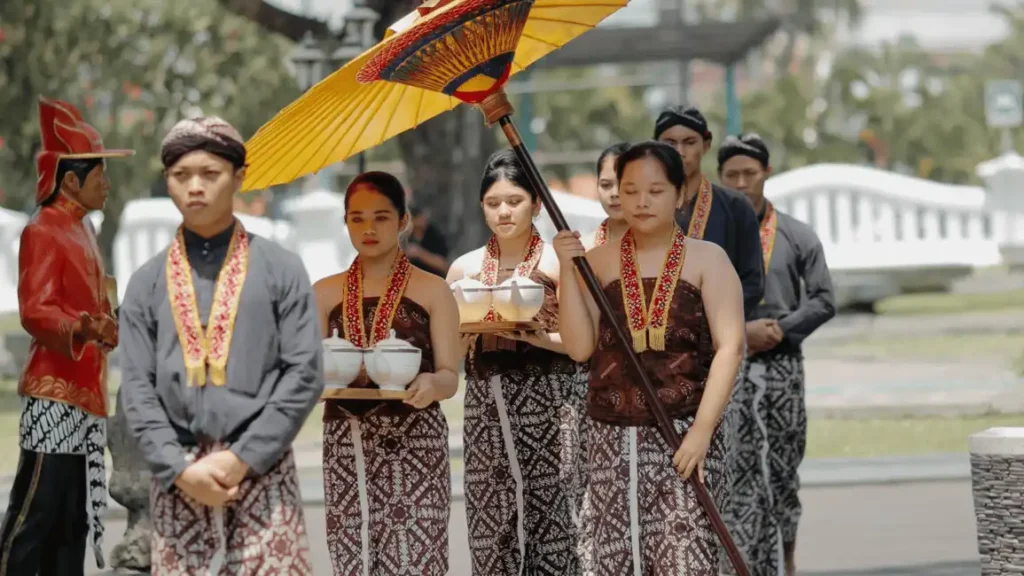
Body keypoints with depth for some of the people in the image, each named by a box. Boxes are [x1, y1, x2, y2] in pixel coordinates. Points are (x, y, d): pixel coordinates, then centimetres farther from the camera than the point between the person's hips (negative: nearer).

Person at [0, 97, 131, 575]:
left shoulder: (83, 230, 17)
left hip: (85, 393, 9)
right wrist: (83, 329, -38)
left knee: (74, 518, 10)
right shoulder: (42, 232, -12)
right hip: (53, 394, -9)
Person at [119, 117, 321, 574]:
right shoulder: (147, 282, 10)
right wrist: (179, 469, -8)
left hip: (262, 472, -1)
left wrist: (242, 458, -9)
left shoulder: (281, 270, 6)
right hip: (178, 478, 2)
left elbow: (303, 374, 0)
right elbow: (137, 388, 5)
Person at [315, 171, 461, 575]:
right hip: (346, 445, 3)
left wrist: (431, 383, -22)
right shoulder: (326, 293, 12)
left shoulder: (432, 291, 5)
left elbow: (450, 378, 1)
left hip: (415, 444, -2)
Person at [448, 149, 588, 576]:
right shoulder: (465, 268, 11)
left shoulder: (559, 263, 1)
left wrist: (540, 337, -19)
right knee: (491, 517, -1)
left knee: (551, 513, -8)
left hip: (548, 398, -3)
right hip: (487, 402, 3)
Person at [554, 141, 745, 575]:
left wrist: (702, 430, -14)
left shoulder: (707, 259, 1)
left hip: (685, 433, -3)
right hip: (613, 437, 3)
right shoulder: (598, 261, 9)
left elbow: (730, 346, -6)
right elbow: (580, 347, 2)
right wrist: (567, 271, -7)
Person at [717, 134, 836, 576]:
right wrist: (738, 331, -13)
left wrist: (781, 329, -11)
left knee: (784, 468, 9)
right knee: (740, 473, -9)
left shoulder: (798, 236, 7)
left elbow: (823, 300, 3)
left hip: (783, 366, 1)